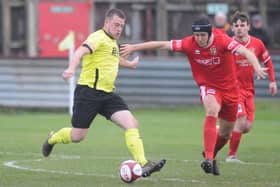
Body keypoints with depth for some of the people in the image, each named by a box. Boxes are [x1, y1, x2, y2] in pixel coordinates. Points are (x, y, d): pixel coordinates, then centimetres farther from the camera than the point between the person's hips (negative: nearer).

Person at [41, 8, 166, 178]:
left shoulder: (112, 42, 16)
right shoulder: (99, 38, -12)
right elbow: (81, 51, -32)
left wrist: (129, 64, 58)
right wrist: (72, 69, -51)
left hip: (107, 94, 8)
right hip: (89, 92, -8)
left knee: (132, 124, -11)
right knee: (78, 136, 2)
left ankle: (143, 165, -17)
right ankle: (52, 139, 34)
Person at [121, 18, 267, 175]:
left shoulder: (222, 40, -23)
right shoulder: (190, 44, -17)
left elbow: (244, 51, -36)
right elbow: (162, 45, -14)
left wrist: (257, 67, -54)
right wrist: (134, 47, -13)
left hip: (229, 88, 1)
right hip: (208, 86, -1)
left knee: (226, 133, 10)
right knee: (212, 111, -34)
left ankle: (211, 155, 41)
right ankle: (208, 158, -35)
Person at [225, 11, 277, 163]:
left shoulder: (257, 44, 1)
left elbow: (267, 61, 16)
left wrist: (272, 81, 11)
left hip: (249, 90, 5)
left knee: (247, 127, 2)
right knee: (241, 121, -18)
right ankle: (231, 155, -6)